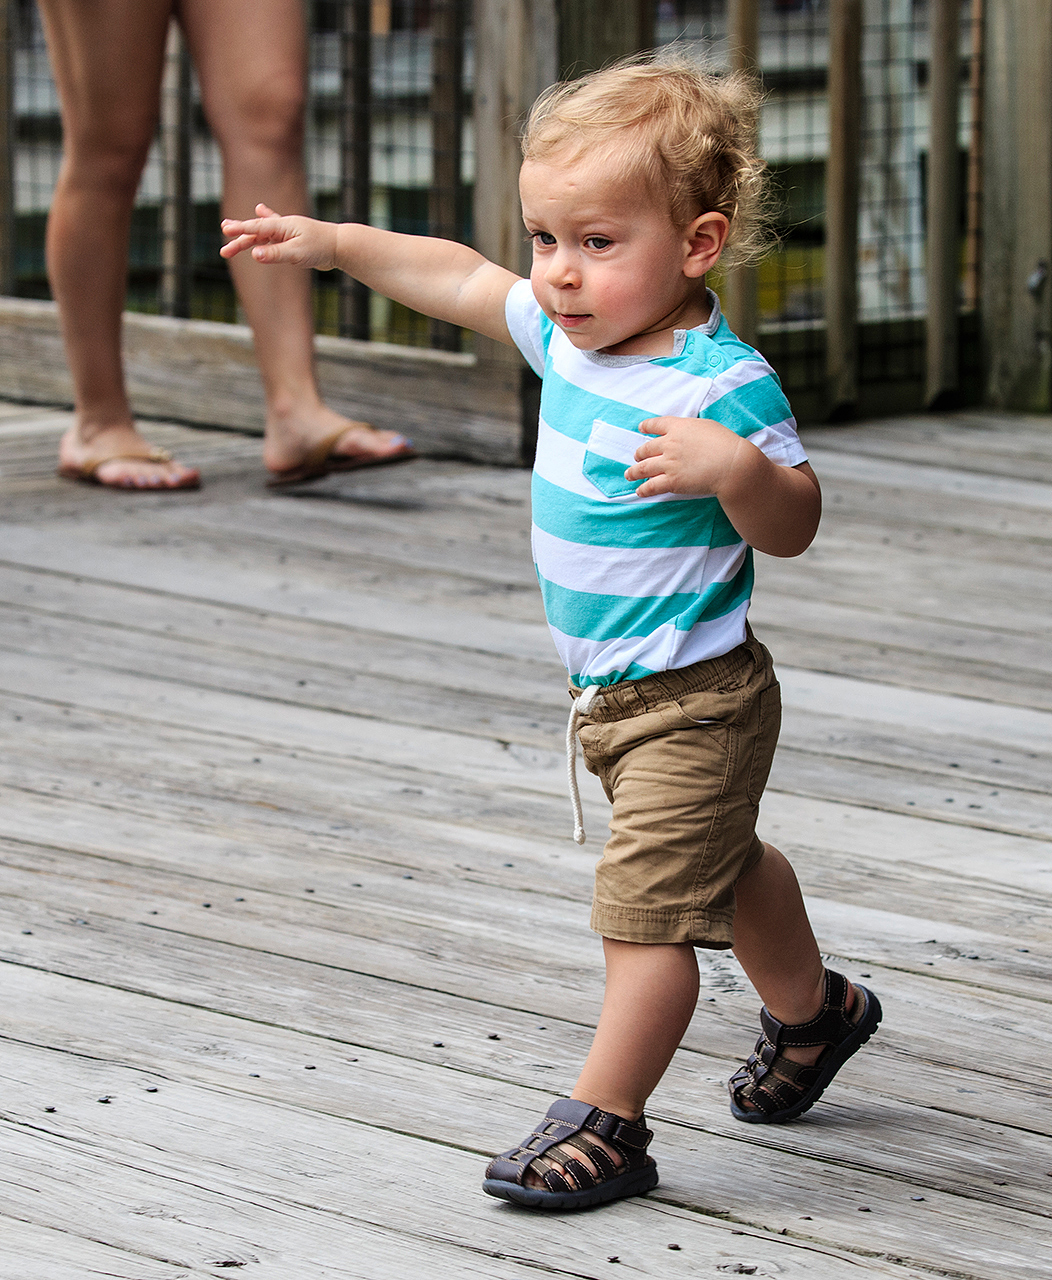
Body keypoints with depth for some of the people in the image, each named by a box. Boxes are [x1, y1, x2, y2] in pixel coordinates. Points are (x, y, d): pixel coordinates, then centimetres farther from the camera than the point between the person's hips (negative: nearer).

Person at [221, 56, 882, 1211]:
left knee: (645, 905, -9)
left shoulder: (723, 386, -25)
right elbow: (462, 281, 15)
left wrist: (740, 469, -42)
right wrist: (333, 244, 15)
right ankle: (812, 1011, 49)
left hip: (692, 701, -9)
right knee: (721, 868, 28)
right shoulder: (572, 332, 0)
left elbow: (792, 529, -22)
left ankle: (602, 1122, -1)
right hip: (611, 689, 9)